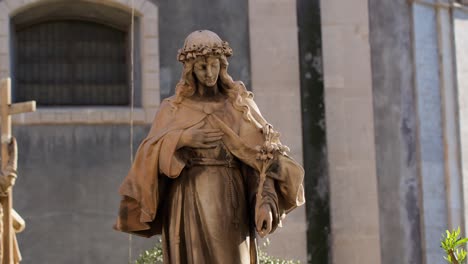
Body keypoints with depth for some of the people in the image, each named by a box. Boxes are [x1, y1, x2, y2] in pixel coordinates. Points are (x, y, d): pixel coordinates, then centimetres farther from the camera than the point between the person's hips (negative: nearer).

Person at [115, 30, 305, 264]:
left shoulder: (241, 105, 10)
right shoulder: (173, 109, 12)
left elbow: (262, 158, 0)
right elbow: (150, 155, 3)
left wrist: (266, 201, -15)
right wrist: (182, 139, -12)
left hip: (229, 202, 0)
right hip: (190, 202, 0)